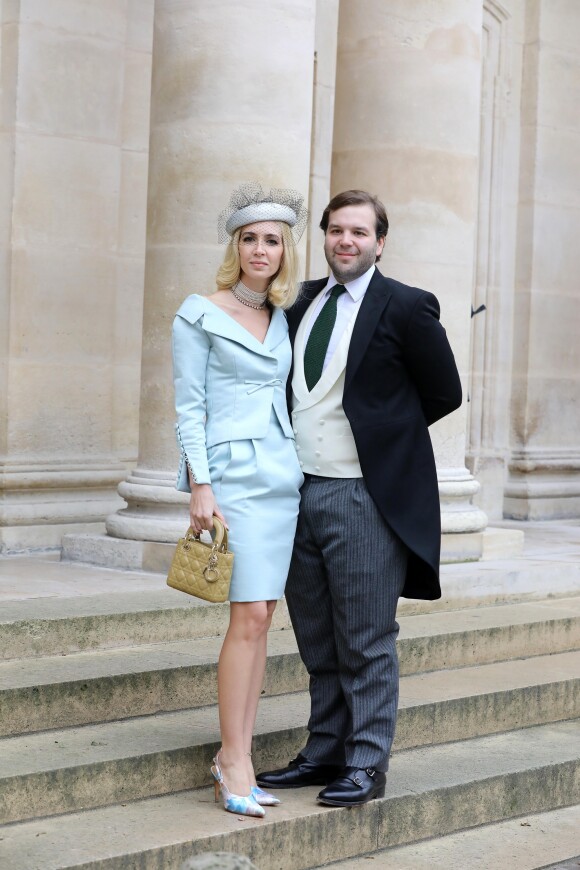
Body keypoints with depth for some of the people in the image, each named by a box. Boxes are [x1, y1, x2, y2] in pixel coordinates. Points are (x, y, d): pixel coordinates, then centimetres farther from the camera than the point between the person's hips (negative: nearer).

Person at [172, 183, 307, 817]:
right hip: (233, 472, -6)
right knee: (249, 616, -13)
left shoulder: (282, 318, 14)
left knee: (261, 619, 5)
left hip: (283, 473, 6)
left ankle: (234, 755, 11)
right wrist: (200, 486, -13)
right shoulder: (200, 315, -3)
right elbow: (188, 408, -6)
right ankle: (235, 761, -5)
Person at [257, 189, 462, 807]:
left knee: (366, 641, 2)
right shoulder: (302, 303, 11)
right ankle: (324, 753, 25)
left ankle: (366, 766, 11)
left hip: (364, 496, -6)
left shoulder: (406, 307, -6)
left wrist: (380, 430, 5)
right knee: (318, 642, 14)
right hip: (300, 491, 6)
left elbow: (444, 393, 0)